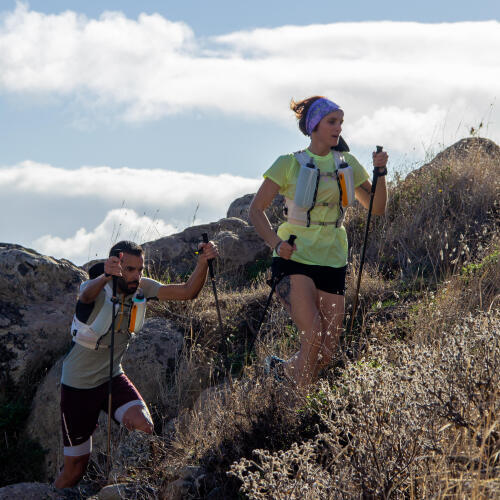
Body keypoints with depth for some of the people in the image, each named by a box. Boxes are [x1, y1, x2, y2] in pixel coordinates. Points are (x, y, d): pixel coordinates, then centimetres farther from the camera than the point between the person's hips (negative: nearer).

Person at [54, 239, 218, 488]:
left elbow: (187, 292, -17)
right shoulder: (98, 291, -23)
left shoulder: (142, 288, -9)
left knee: (144, 426, -24)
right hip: (79, 383, -4)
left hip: (113, 378, 4)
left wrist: (203, 262, -37)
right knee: (75, 467, 1)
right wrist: (105, 276, -71)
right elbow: (88, 294, -48)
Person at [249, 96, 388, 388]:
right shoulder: (289, 164, -2)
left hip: (332, 262, 4)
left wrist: (380, 174, -6)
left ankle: (282, 369, 28)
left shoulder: (347, 164, 10)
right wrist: (276, 242, -17)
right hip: (295, 258, -4)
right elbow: (257, 210, -1)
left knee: (328, 352, 0)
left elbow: (377, 208, 11)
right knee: (313, 335, -22)